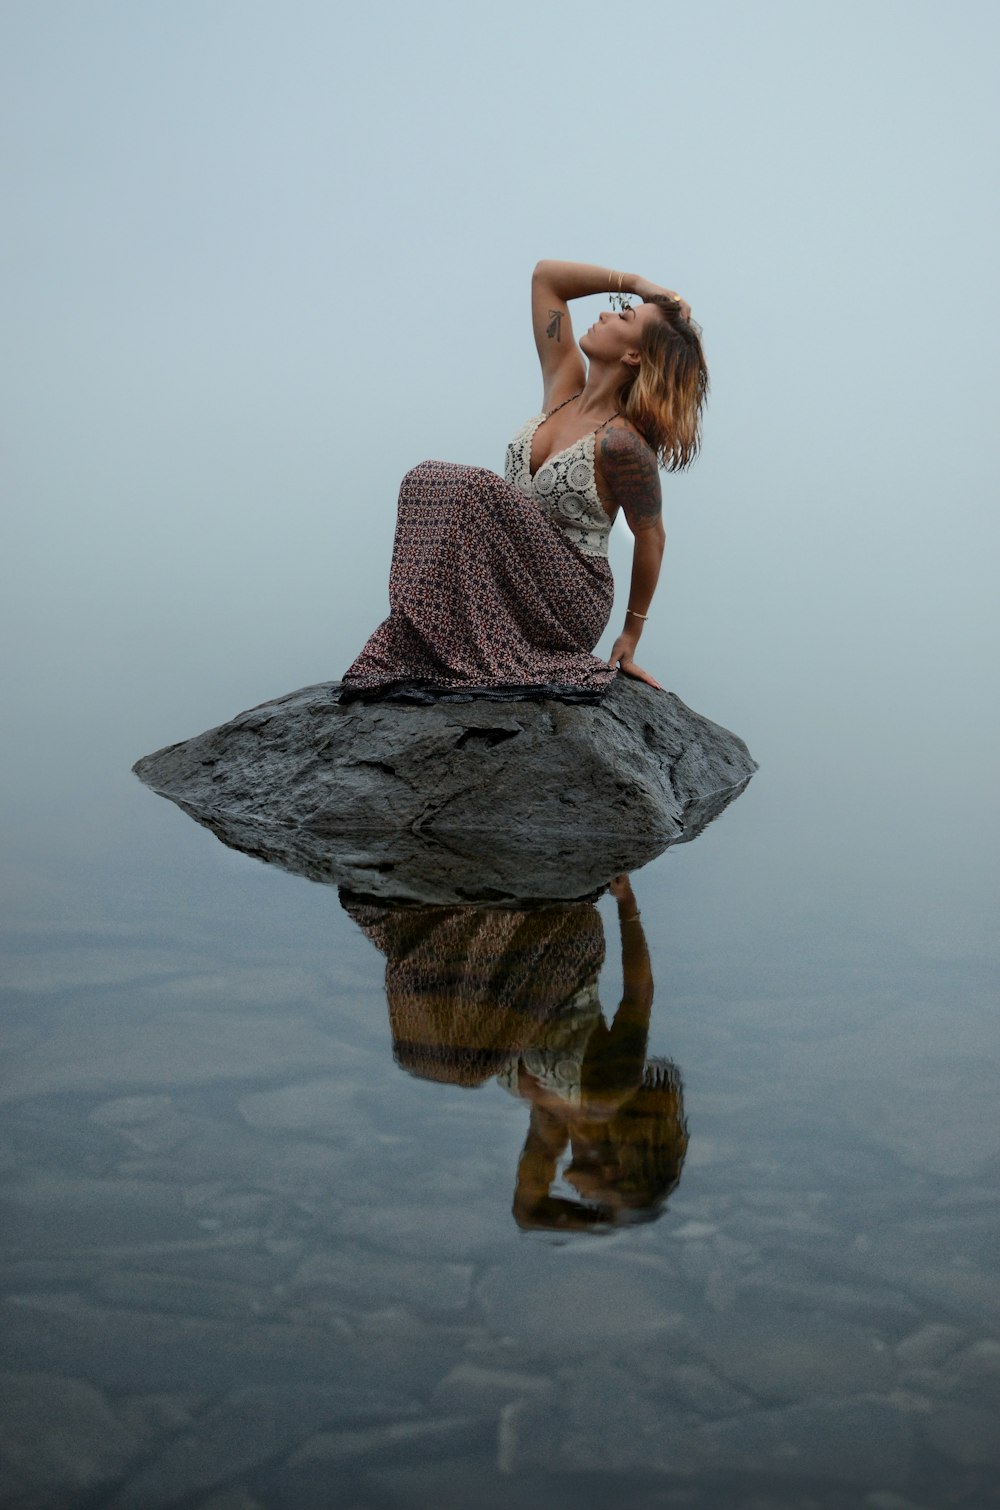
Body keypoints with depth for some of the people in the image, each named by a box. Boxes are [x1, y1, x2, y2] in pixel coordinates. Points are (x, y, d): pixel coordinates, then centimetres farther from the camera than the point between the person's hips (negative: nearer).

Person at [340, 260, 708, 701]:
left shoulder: (620, 442, -17)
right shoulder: (564, 386, 3)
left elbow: (650, 535, -7)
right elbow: (545, 275, 8)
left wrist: (630, 638, 2)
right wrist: (634, 282, 2)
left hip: (568, 607, -7)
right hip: (513, 588, 7)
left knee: (473, 489, -29)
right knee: (427, 480, -17)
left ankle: (453, 654, -24)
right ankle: (423, 641, -19)